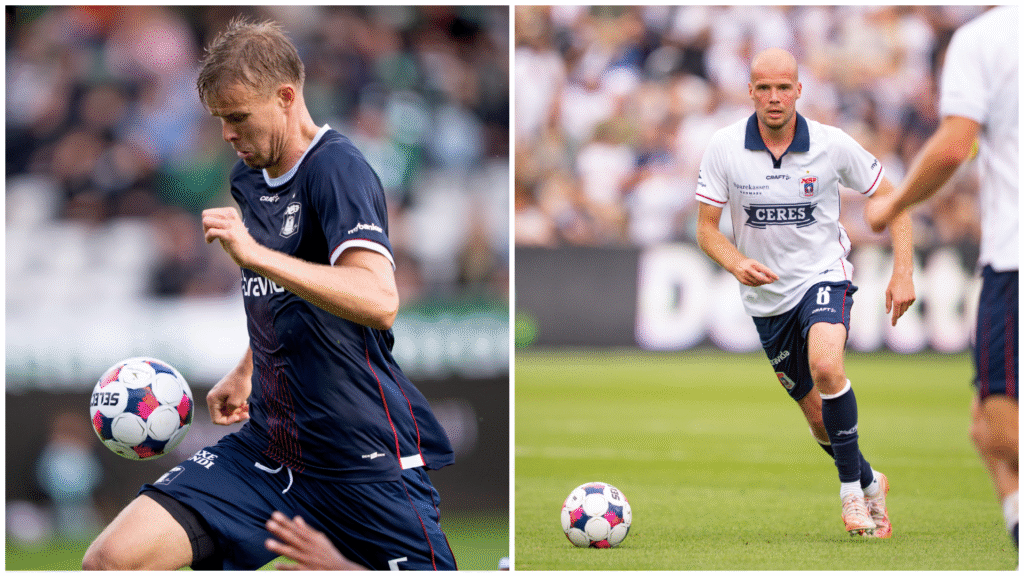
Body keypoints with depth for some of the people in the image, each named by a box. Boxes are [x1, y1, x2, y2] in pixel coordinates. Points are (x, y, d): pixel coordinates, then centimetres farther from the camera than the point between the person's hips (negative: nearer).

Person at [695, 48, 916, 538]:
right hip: (767, 295, 2)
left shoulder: (832, 145, -12)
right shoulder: (724, 148, -10)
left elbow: (891, 198, 0)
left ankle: (852, 487, -16)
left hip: (823, 276, -2)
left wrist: (903, 273, -9)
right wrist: (736, 263, -26)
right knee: (820, 419, 8)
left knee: (826, 367, -32)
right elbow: (706, 229, -5)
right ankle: (870, 483, 36)